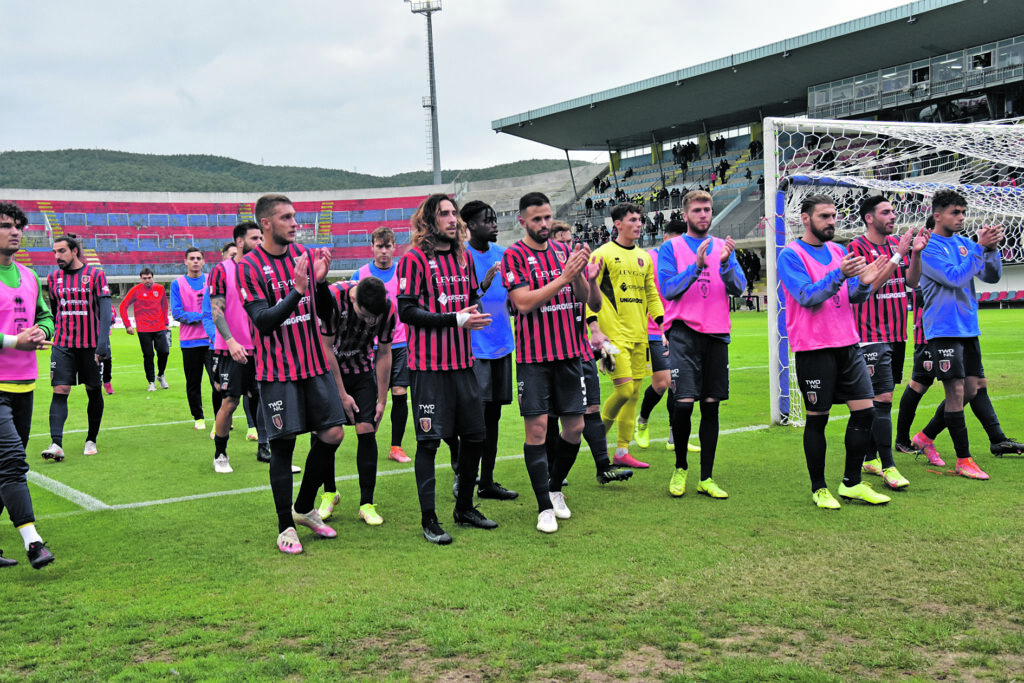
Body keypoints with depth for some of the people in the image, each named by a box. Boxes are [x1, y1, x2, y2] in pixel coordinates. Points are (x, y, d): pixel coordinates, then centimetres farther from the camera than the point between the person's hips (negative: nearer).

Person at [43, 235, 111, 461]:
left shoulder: (95, 275, -4)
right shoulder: (53, 278, 8)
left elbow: (105, 309, -9)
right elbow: (53, 310, 18)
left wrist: (103, 341, -17)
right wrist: (54, 334, 17)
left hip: (91, 344, -2)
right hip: (62, 345, 2)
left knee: (94, 392, 7)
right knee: (60, 391, -10)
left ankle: (91, 440, 21)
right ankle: (56, 444, -15)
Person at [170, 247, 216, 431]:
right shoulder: (177, 284, 4)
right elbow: (176, 312, -3)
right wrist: (200, 317, -13)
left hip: (212, 339, 0)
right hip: (189, 341, 0)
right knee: (193, 382, 7)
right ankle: (198, 418, 20)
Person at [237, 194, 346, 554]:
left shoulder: (304, 255, 6)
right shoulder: (249, 267, -9)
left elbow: (323, 310, 8)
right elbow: (263, 321, -17)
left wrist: (321, 280, -11)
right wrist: (296, 291, -29)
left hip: (315, 364, 5)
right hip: (277, 370, -5)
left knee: (332, 434, 4)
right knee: (282, 446, 0)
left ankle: (304, 508, 25)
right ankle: (286, 527, 14)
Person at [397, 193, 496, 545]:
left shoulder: (464, 257, 13)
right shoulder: (414, 259, -8)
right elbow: (406, 310, -14)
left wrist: (473, 310, 1)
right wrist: (456, 319, -19)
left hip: (462, 360, 7)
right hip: (429, 364, -7)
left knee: (475, 434, 11)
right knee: (429, 439, -3)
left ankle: (464, 508, 28)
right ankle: (428, 519, 8)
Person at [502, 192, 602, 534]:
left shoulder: (565, 252, 10)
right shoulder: (513, 256, -4)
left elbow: (586, 299, 8)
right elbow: (524, 302, -16)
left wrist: (581, 276, -13)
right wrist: (564, 277, -20)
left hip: (569, 352, 5)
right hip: (533, 356, -5)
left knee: (574, 427, 7)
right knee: (536, 428, -5)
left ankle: (555, 487, 29)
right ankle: (545, 507, 4)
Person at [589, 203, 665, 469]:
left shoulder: (643, 258, 16)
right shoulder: (602, 254, -3)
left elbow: (651, 294, 21)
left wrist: (662, 322, 10)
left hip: (639, 335, 7)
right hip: (615, 334, -7)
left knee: (634, 392, 6)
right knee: (624, 389, -14)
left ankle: (622, 452, 14)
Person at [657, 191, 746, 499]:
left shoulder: (723, 247, 12)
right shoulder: (671, 248, 4)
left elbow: (738, 288, 2)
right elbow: (668, 289, -7)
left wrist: (725, 263, -16)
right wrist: (696, 266, -20)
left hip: (717, 334, 3)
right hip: (684, 332, -3)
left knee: (711, 406, 4)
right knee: (684, 403, -12)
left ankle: (706, 478, 12)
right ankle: (680, 468, 11)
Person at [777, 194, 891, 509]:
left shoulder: (838, 251, 14)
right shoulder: (791, 255, -5)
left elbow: (853, 297, 11)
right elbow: (807, 297, -15)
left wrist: (863, 283, -11)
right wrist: (839, 275, -27)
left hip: (847, 344, 6)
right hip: (814, 348, -6)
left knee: (865, 410, 1)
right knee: (817, 418, 1)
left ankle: (852, 483, 14)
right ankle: (819, 488, 14)